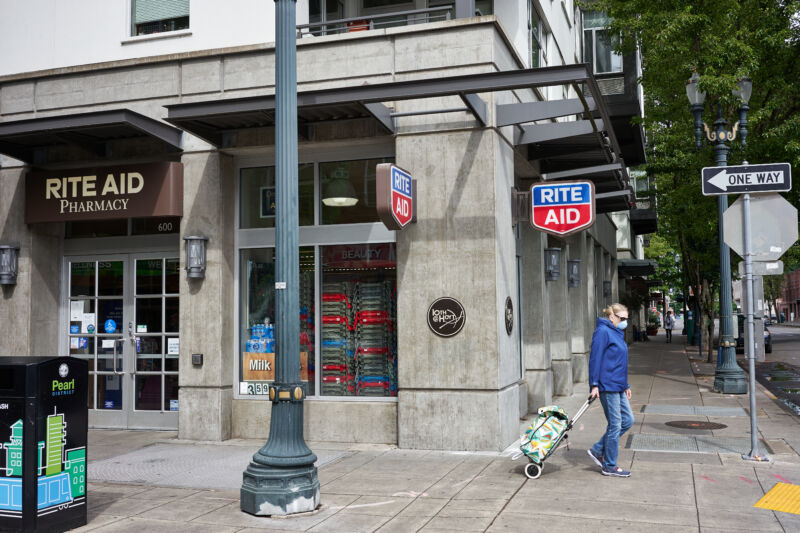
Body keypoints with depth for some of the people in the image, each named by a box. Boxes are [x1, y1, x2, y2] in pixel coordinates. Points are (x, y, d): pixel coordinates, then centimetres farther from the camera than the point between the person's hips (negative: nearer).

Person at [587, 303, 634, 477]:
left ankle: (597, 450, 18)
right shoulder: (603, 331, -12)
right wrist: (594, 384, -20)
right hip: (607, 386, -10)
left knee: (628, 420, 10)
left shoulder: (618, 333, 17)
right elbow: (595, 358, -17)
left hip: (618, 387, 10)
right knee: (615, 424, -3)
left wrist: (626, 386, 24)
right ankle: (609, 466, 8)